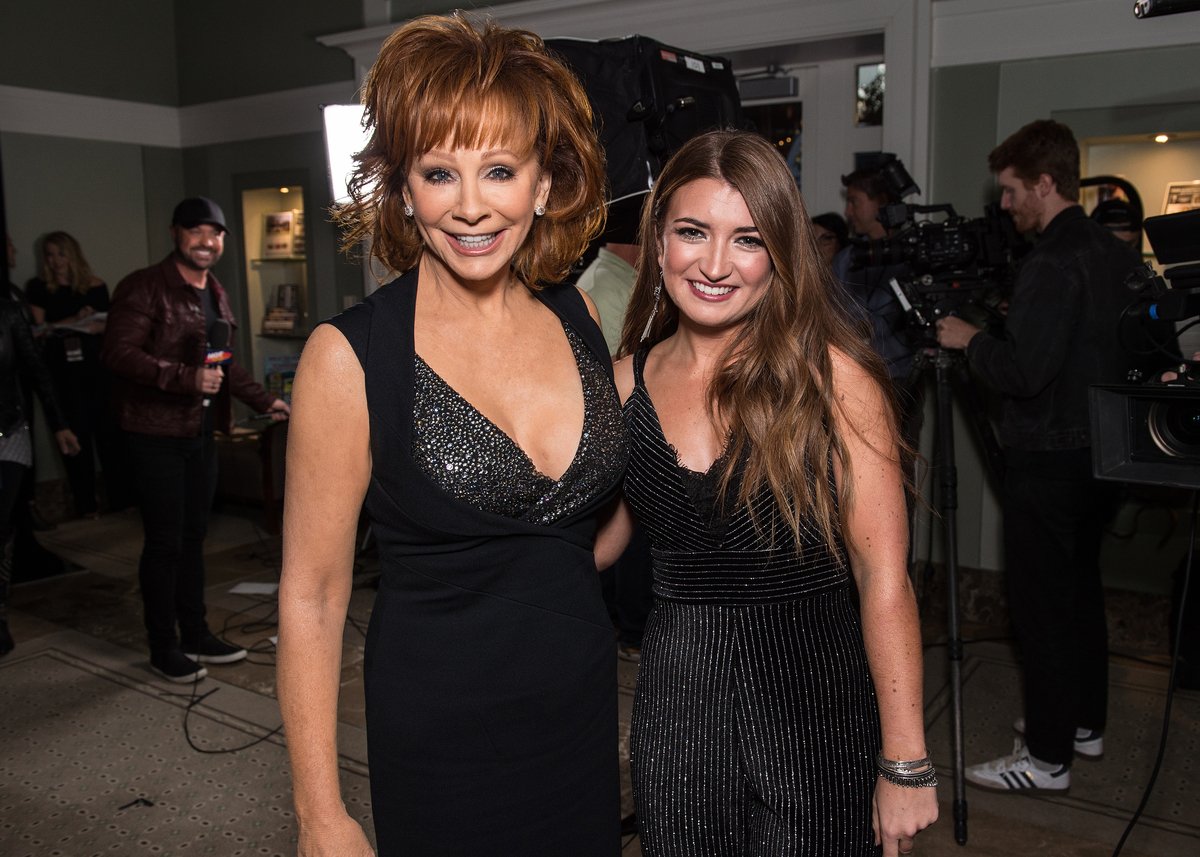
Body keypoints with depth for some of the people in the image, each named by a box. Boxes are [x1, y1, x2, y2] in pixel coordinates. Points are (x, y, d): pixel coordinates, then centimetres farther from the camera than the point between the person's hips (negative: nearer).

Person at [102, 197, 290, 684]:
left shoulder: (214, 294, 15)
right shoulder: (144, 288, -11)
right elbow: (119, 352, -21)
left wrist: (264, 401, 16)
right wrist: (187, 378, -29)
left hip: (201, 431, 8)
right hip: (156, 433, -7)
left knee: (193, 536, 14)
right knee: (164, 541, -1)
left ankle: (195, 634, 25)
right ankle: (163, 647, 13)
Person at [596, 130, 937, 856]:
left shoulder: (831, 376, -12)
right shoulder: (630, 379, 0)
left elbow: (885, 580, -13)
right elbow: (594, 537, 9)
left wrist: (906, 764, -13)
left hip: (814, 708, -3)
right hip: (675, 703, 4)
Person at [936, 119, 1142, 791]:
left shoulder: (1054, 263, -21)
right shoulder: (1117, 253, 8)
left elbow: (1023, 372, -25)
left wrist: (971, 340, -8)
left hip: (1049, 461, -9)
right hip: (1099, 452, 10)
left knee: (1042, 603, -1)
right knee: (1080, 589, 19)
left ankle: (1047, 757, 10)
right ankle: (1085, 723, 34)